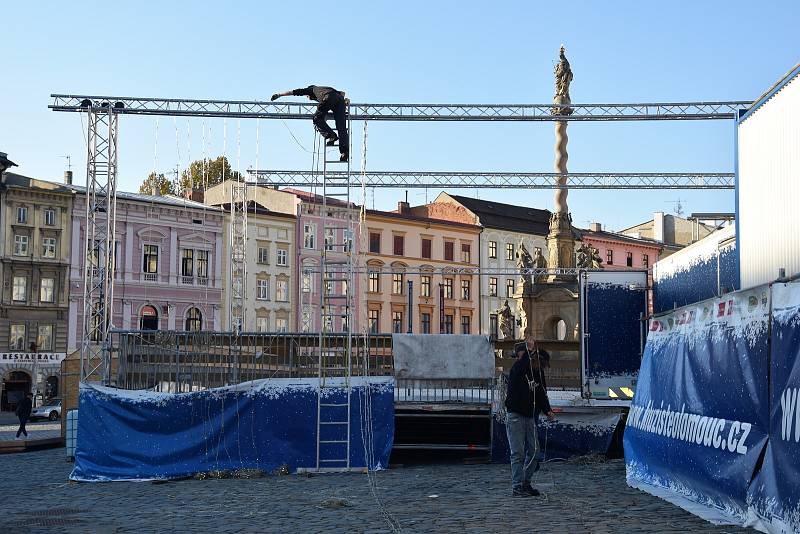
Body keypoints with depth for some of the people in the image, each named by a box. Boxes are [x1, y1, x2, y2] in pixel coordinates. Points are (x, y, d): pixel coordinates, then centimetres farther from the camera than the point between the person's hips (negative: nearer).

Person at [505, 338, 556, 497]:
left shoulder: (538, 374, 10)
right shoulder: (517, 369, -10)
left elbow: (541, 394, 10)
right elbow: (521, 364, -35)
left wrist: (548, 411, -4)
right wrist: (530, 351, -44)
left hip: (530, 417, 7)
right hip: (515, 416, -7)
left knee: (534, 451, 7)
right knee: (518, 453, -8)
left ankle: (526, 483, 20)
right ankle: (517, 487, -3)